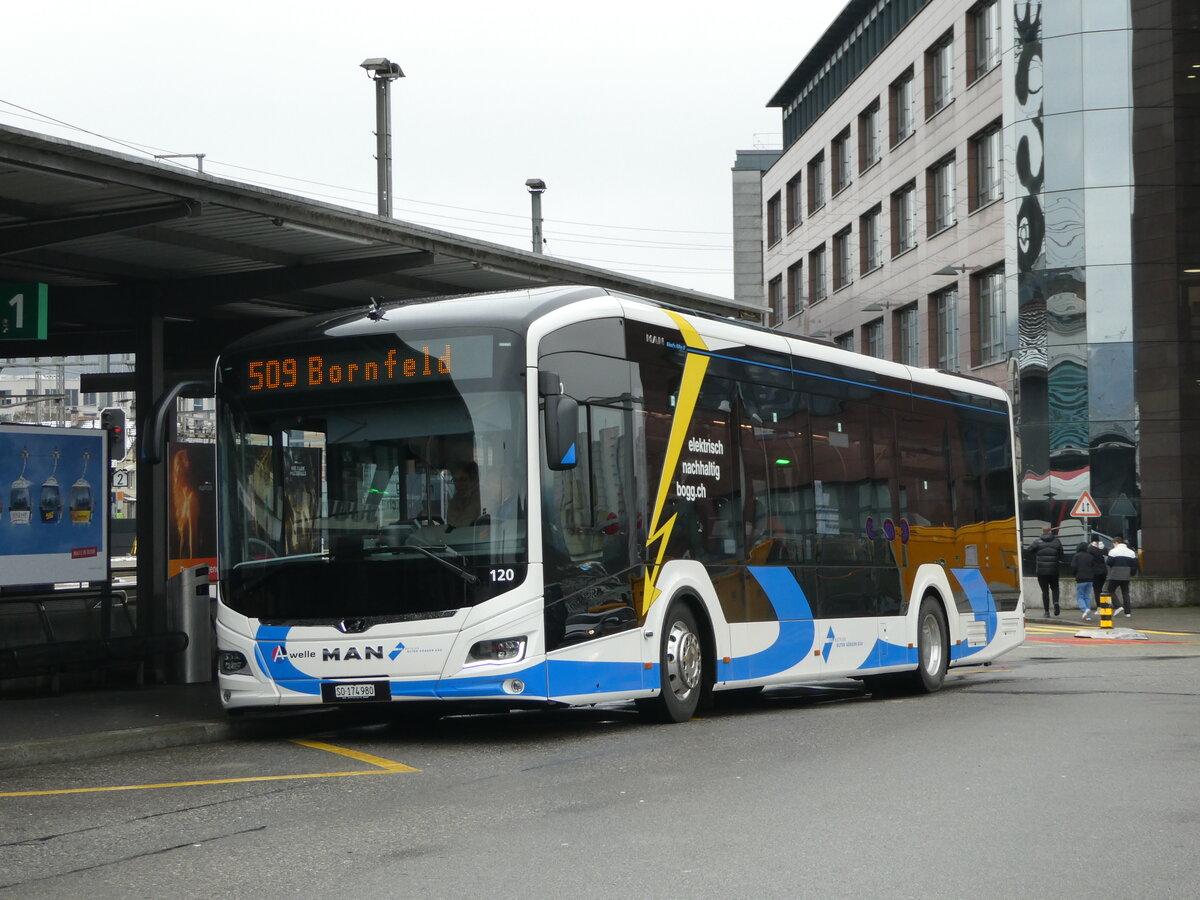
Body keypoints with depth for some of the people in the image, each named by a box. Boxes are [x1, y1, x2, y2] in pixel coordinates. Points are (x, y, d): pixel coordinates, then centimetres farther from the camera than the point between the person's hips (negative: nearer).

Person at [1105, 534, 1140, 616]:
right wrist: (1132, 574, 16)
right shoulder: (1131, 552, 9)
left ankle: (1118, 606, -12)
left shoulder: (1114, 551, -8)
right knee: (1125, 593, 10)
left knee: (1110, 590, 6)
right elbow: (1134, 564, 6)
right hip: (1126, 576, 5)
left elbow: (1109, 562, -14)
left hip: (1115, 576, -5)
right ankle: (1127, 611, 6)